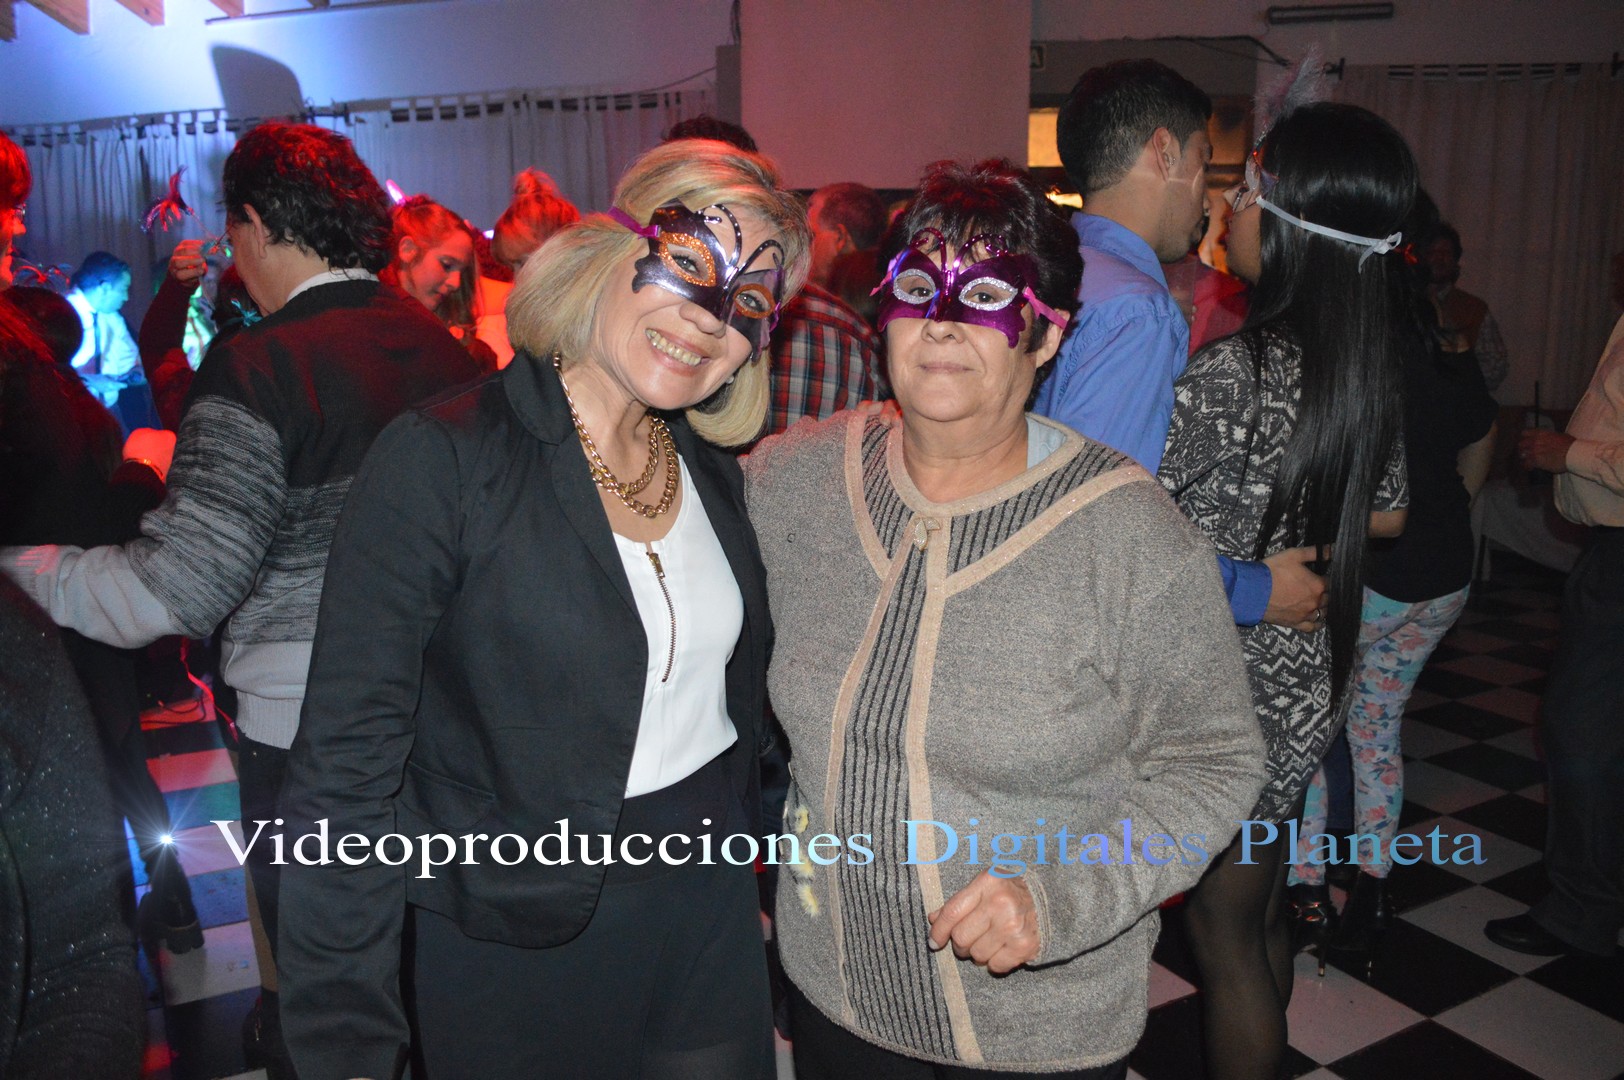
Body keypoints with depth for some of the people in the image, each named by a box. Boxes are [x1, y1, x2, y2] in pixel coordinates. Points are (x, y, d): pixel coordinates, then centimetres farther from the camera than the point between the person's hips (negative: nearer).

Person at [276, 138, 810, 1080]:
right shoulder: (444, 462, -18)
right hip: (509, 947, -5)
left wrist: (756, 867, 14)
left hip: (713, 906, 6)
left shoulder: (713, 468, 2)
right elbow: (348, 763, -19)